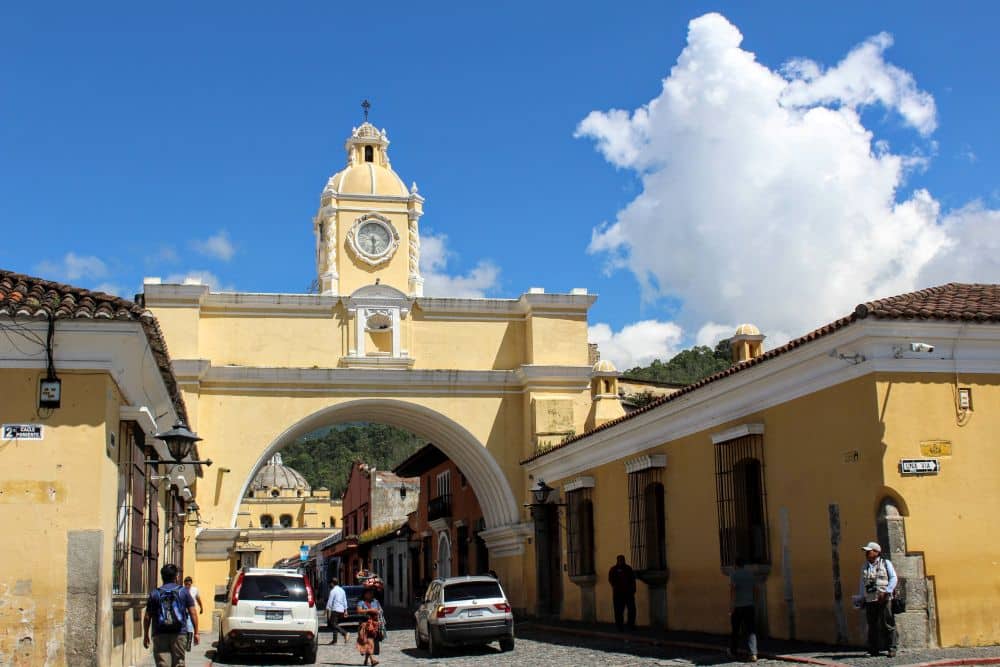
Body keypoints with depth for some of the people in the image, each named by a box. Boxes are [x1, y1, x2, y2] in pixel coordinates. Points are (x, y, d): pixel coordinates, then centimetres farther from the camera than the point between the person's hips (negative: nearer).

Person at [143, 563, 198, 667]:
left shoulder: (154, 593, 5)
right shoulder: (183, 591, 5)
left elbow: (147, 617, 5)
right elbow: (193, 613, 0)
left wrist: (145, 635, 14)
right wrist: (196, 632, 5)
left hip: (160, 635, 0)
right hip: (179, 634, 0)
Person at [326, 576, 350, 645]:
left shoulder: (333, 591, -9)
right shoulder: (342, 590, 13)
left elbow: (330, 602, -11)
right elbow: (345, 601, 16)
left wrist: (328, 611, -9)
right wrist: (345, 611, 19)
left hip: (335, 610, -8)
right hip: (341, 610, 8)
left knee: (333, 624, -10)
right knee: (335, 624, 14)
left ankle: (344, 633, -28)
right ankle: (334, 640, 11)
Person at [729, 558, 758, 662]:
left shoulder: (734, 574, -5)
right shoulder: (750, 574, 8)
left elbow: (732, 589, -17)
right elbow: (755, 589, 12)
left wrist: (731, 605, -18)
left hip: (737, 606, -3)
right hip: (749, 606, 3)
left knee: (735, 630, 14)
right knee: (751, 631, -2)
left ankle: (733, 651, 29)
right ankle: (753, 654, -18)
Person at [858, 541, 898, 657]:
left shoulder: (886, 563, 5)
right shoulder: (864, 567, 17)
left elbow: (894, 579, -2)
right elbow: (862, 584, 22)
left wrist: (885, 592, -13)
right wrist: (861, 598, 14)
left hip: (883, 599, -4)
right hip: (869, 600, 4)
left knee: (887, 624, -7)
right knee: (872, 626, 3)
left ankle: (892, 648, -1)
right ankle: (874, 649, 8)